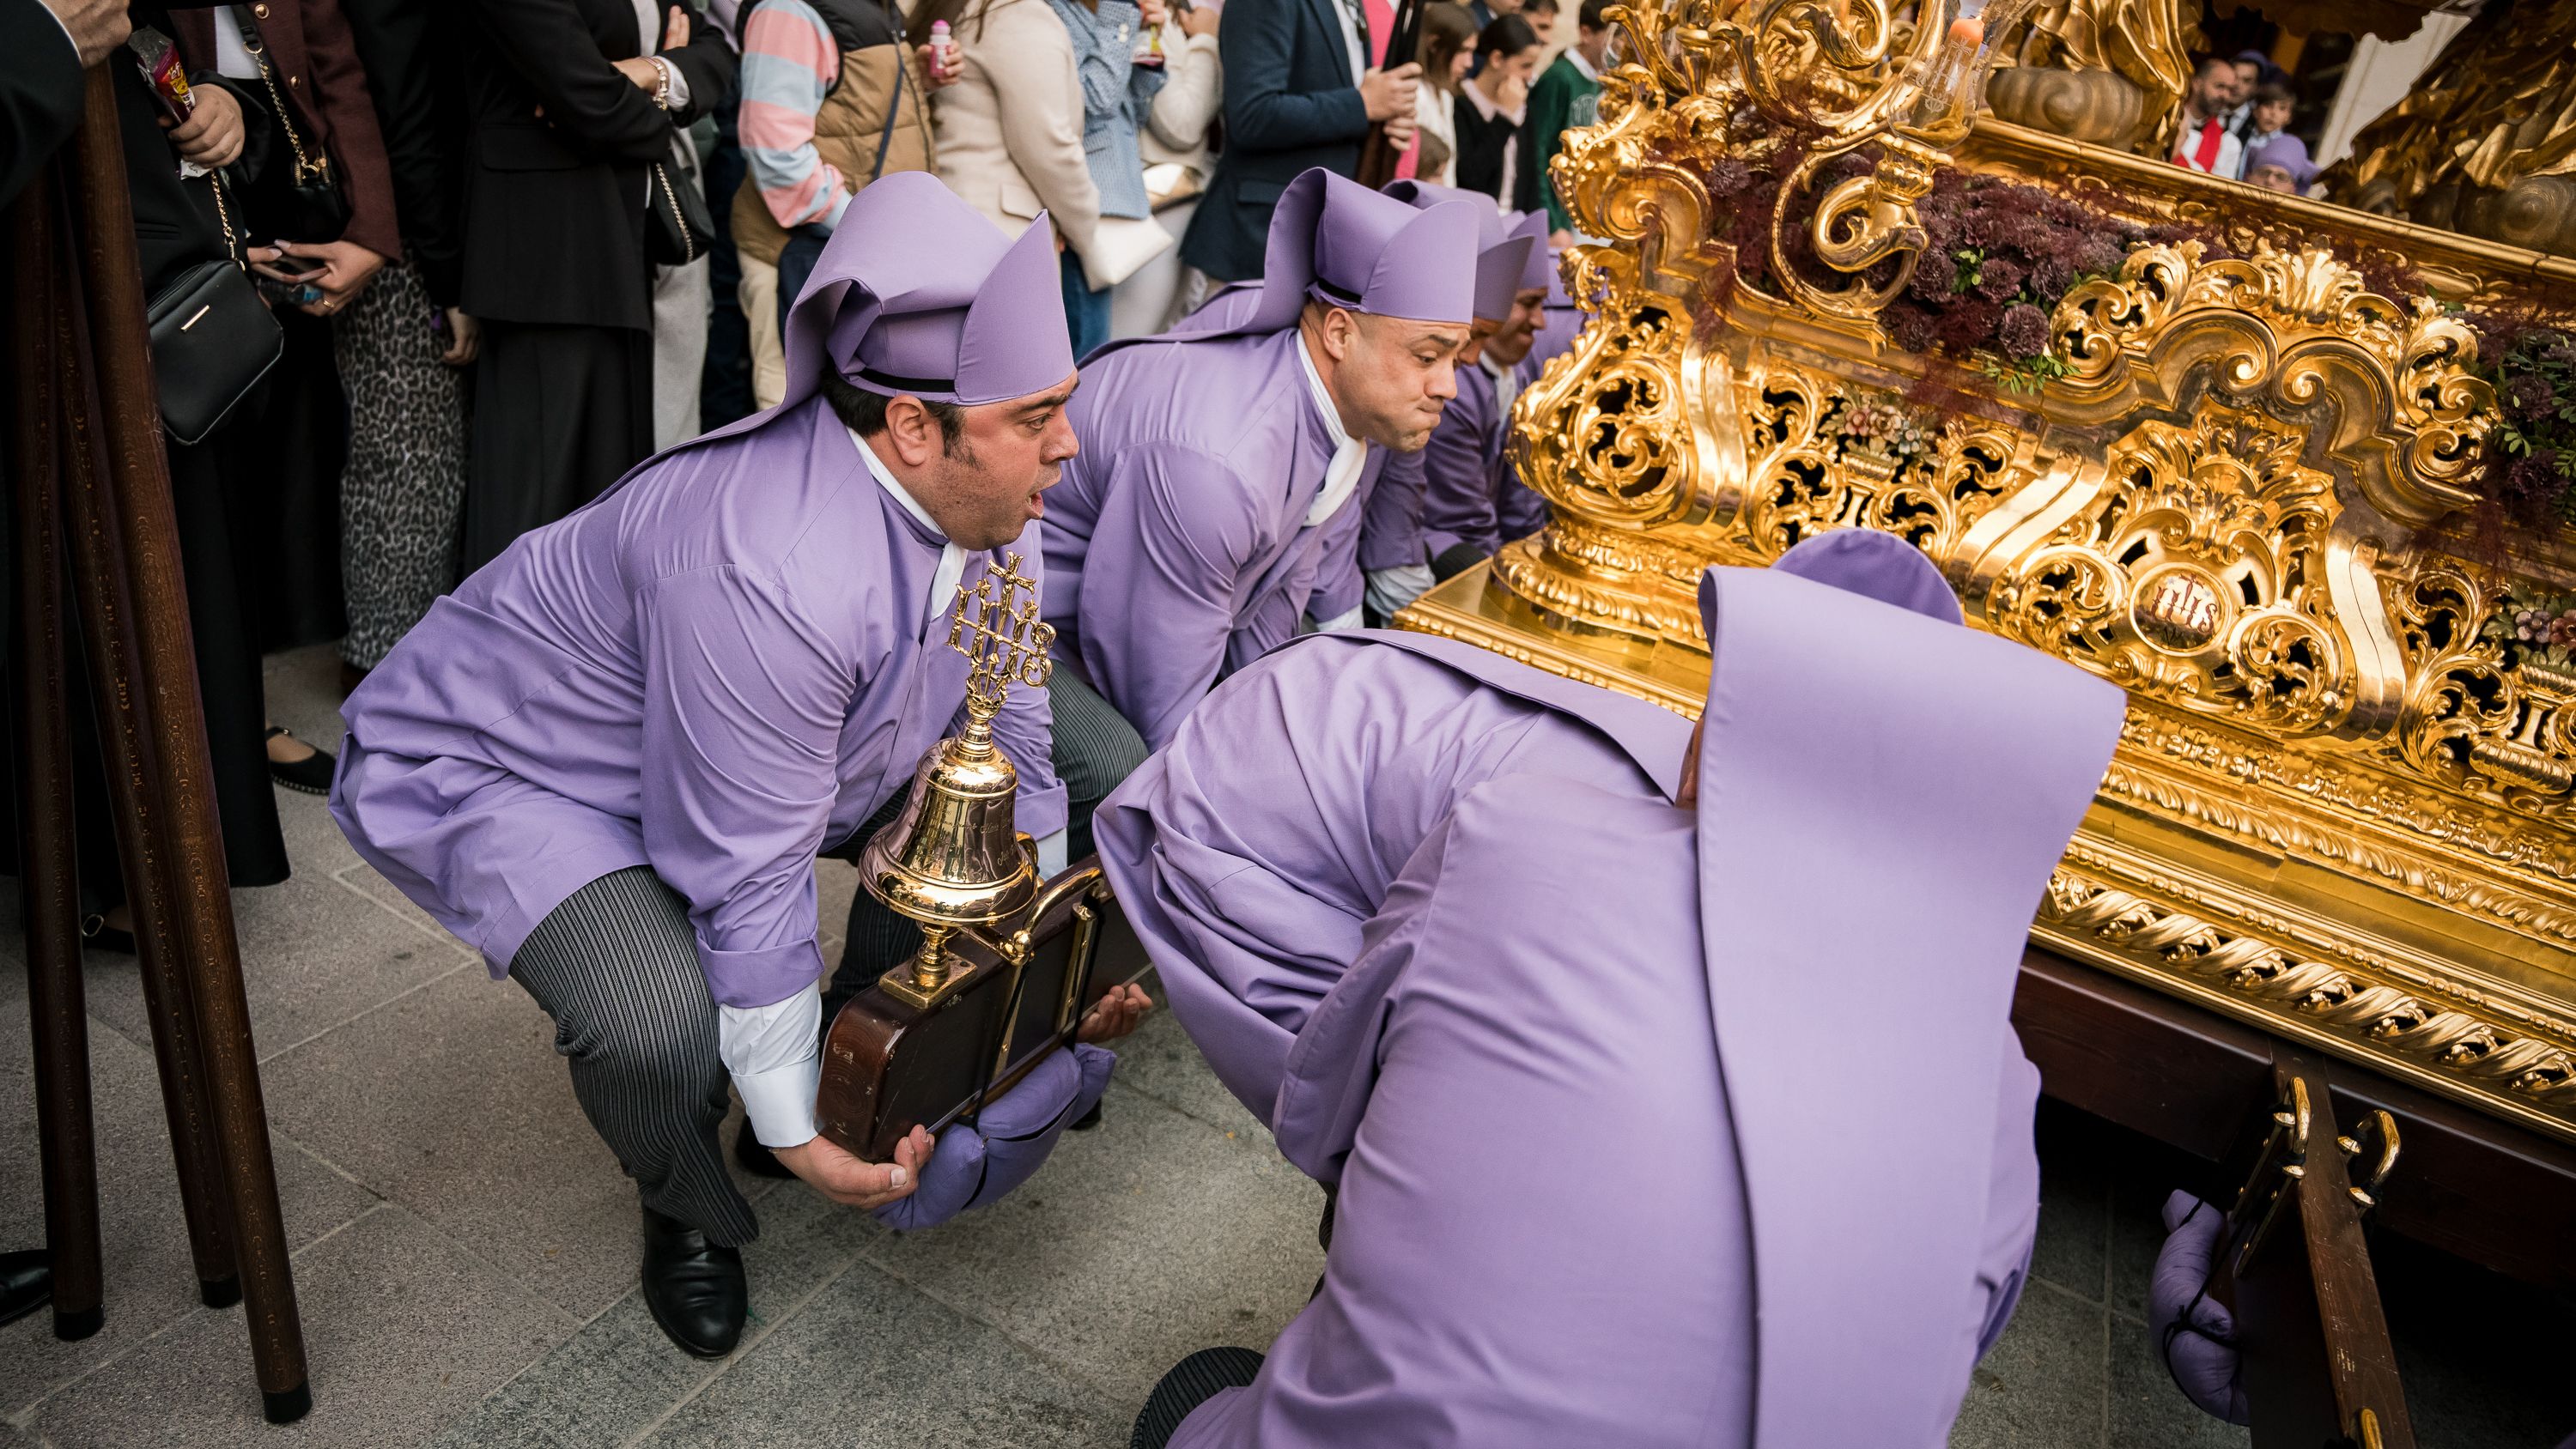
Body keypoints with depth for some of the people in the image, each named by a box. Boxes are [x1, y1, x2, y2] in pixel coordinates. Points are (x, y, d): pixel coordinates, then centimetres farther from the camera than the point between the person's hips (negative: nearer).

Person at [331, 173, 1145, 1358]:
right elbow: (749, 883, -32)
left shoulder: (984, 503, -12)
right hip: (493, 767, -7)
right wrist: (794, 1129, -21)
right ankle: (689, 1213, 5)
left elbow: (1008, 748, 0)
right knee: (662, 1022, -32)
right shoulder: (769, 574, -39)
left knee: (984, 803, -4)